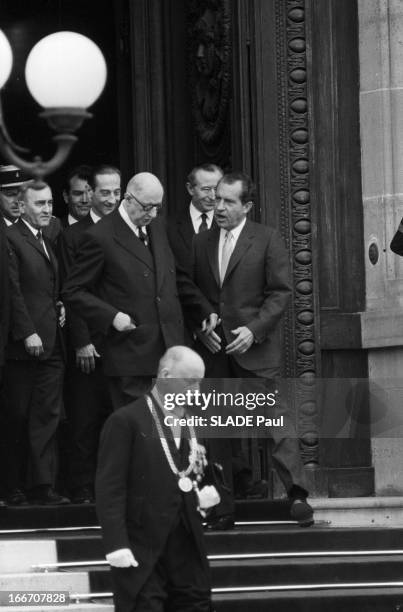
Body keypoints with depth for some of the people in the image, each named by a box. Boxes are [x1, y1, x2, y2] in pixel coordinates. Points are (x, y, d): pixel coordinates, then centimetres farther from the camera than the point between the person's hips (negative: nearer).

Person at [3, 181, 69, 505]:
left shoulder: (48, 241, 19)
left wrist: (60, 306, 8)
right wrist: (27, 333, -16)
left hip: (51, 344, 7)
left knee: (47, 417, 1)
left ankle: (43, 486, -1)